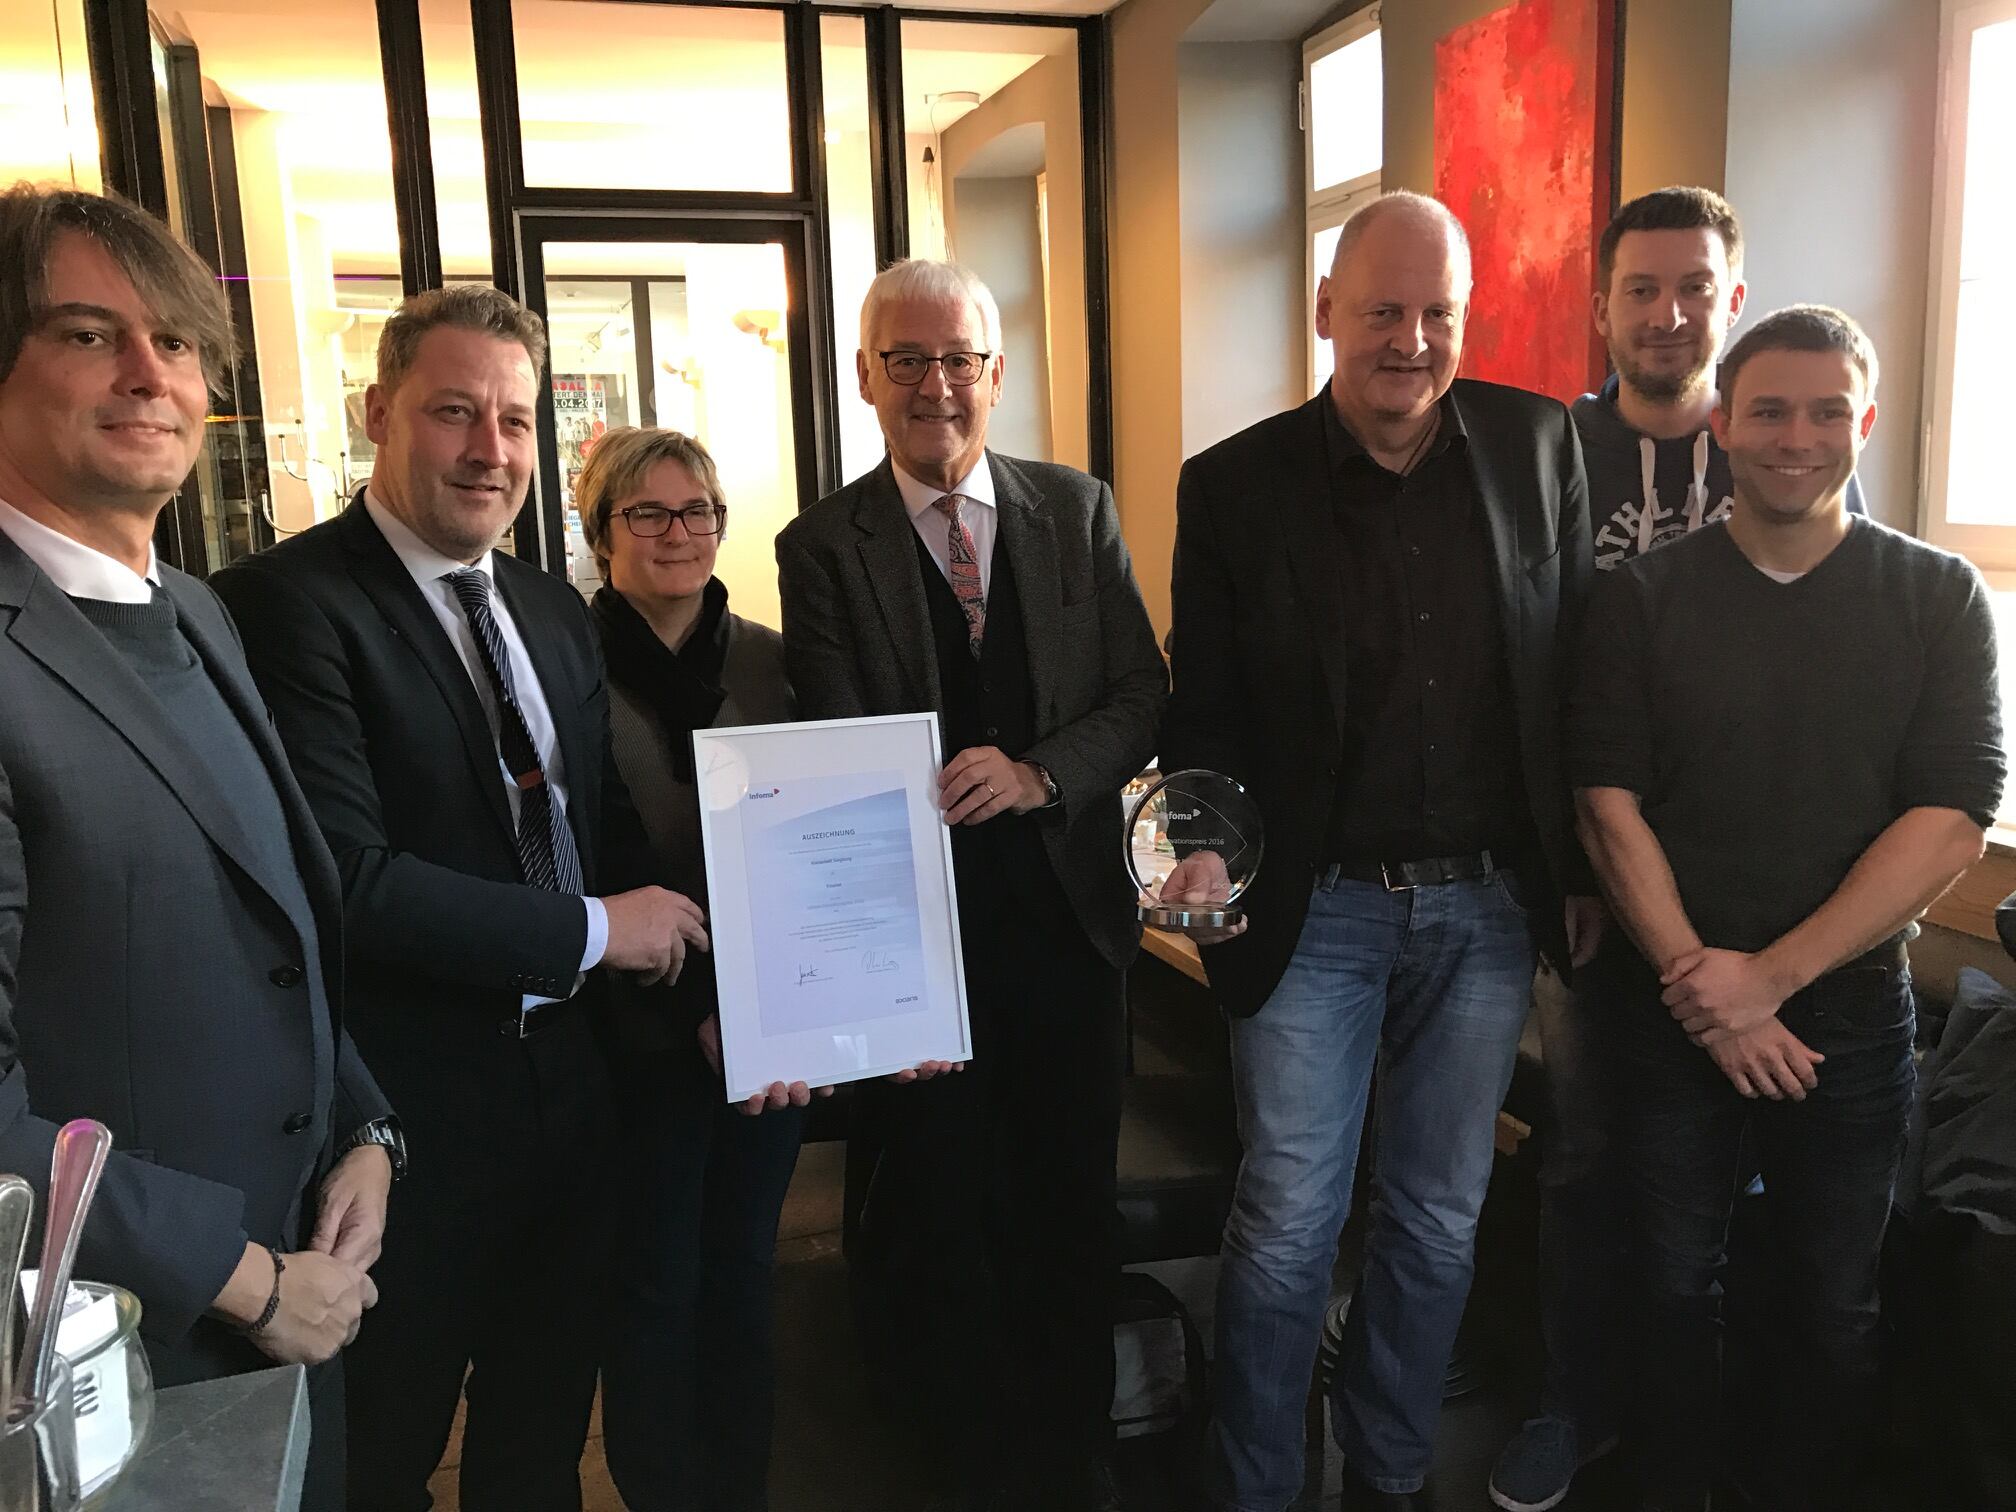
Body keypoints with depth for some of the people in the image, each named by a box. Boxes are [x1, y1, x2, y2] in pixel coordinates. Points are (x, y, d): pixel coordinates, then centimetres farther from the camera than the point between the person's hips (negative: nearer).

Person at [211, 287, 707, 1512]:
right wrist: (593, 930, -18)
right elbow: (348, 881, -25)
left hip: (570, 1089, 7)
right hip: (409, 1117, -6)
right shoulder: (289, 604, -16)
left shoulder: (557, 611, 8)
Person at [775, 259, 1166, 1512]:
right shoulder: (822, 547, -3)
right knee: (940, 1213, 11)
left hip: (1069, 907, 2)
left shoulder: (1080, 511, 4)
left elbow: (1143, 693, 2)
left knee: (1073, 1199, 16)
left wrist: (1039, 774, -17)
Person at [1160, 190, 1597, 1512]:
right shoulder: (1236, 486, -5)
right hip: (1316, 909, -2)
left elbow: (1582, 666, 6)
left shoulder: (1539, 446, 1)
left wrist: (1586, 867, 7)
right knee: (1288, 1227, 5)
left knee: (1438, 1219, 16)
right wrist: (1203, 847, -18)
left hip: (1492, 907, 3)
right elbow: (1205, 710, -1)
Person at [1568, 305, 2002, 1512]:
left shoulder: (1940, 599, -2)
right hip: (1676, 1012, 0)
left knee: (1836, 1308, 14)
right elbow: (1610, 803, -6)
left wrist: (1772, 974, -16)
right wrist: (1697, 980, -14)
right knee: (1676, 1286, 13)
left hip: (1850, 1014, 0)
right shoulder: (1644, 598, -2)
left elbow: (1951, 823, -9)